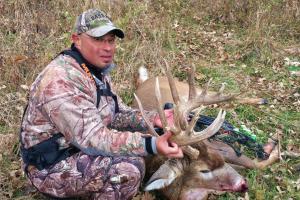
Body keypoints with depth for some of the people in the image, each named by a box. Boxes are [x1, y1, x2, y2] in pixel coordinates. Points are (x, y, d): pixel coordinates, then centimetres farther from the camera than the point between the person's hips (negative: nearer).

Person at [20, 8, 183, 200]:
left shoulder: (97, 72, 6)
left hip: (79, 148, 10)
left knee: (139, 136, 9)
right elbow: (92, 139, -32)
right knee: (130, 166, -26)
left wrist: (152, 118, -11)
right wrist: (151, 145, -37)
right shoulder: (61, 79, -27)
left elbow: (117, 114, 7)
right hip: (53, 168, -10)